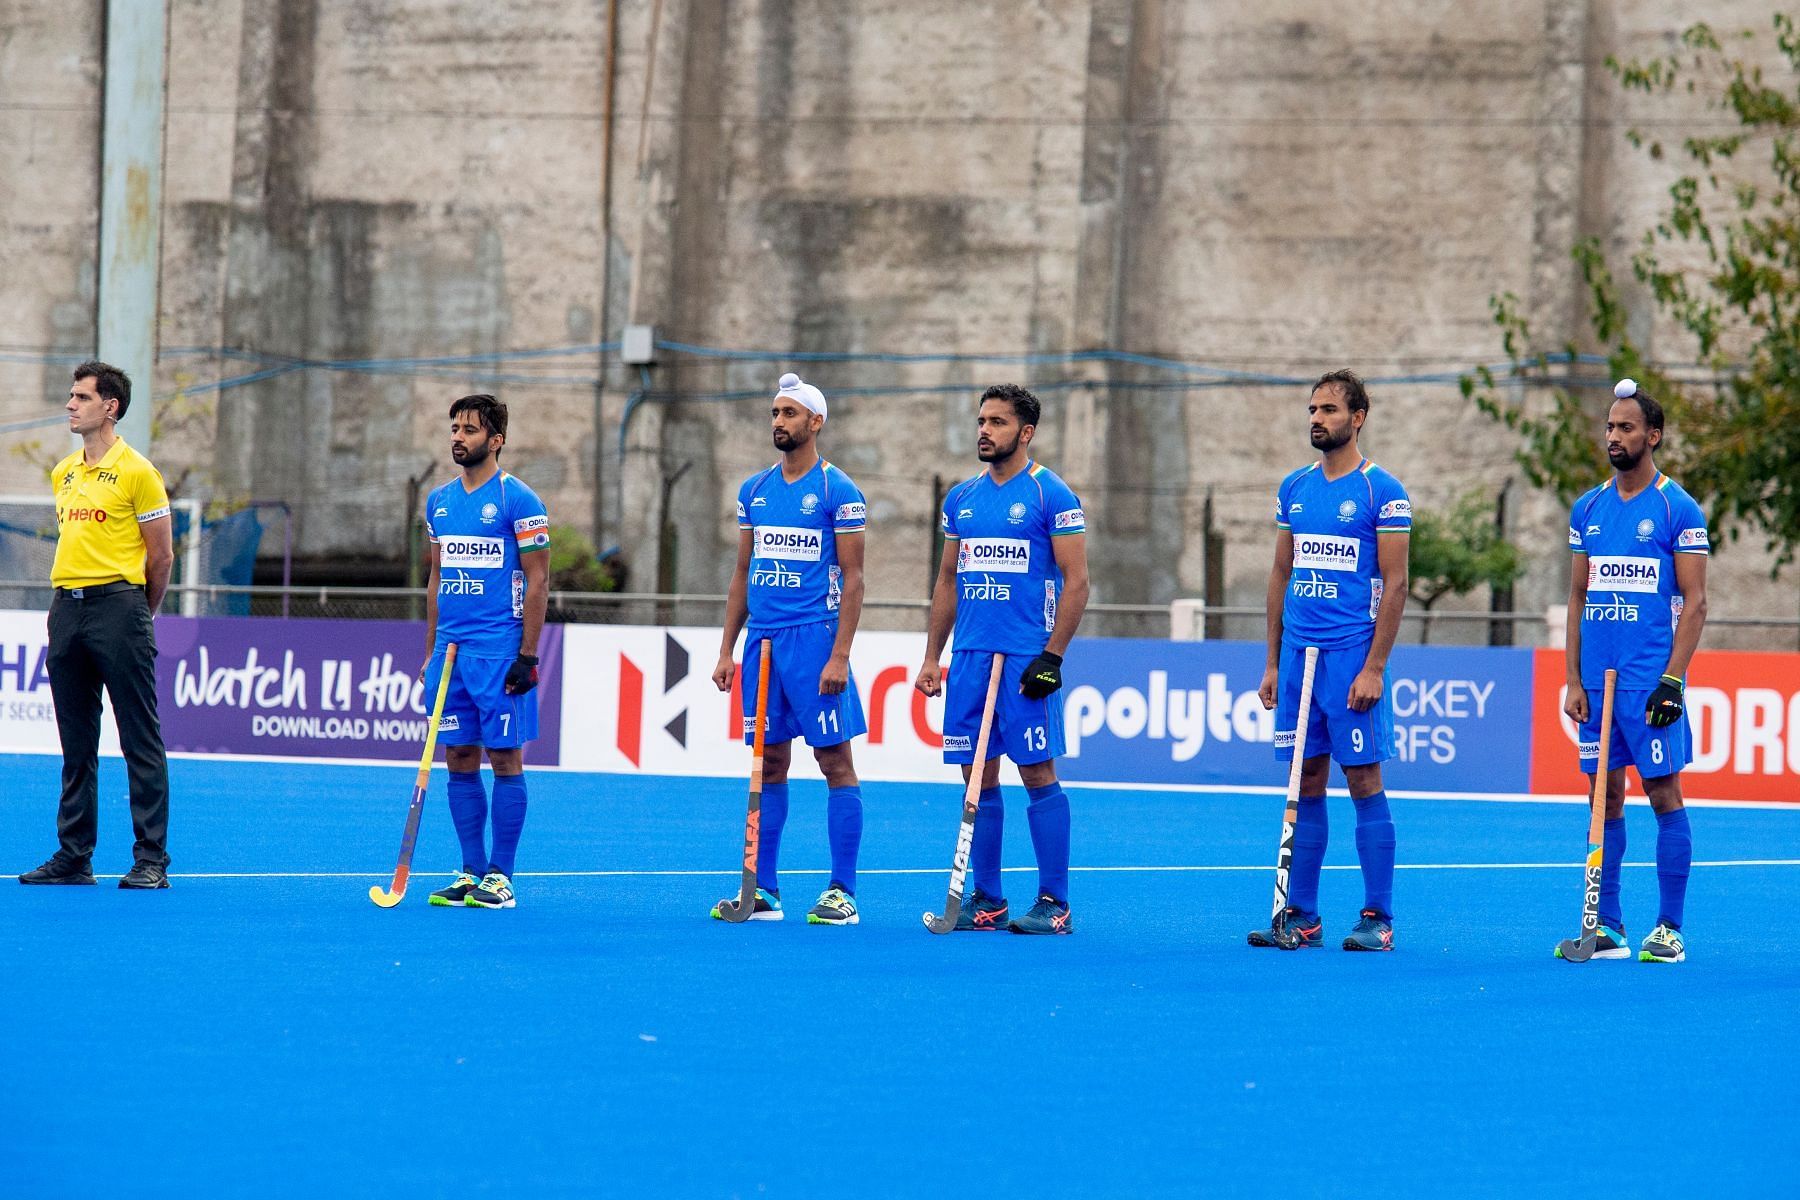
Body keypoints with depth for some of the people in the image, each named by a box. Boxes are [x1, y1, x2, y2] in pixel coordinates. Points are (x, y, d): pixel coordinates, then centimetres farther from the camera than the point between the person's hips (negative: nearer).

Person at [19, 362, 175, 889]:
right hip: (66, 608, 7)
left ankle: (151, 859, -4)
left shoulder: (136, 472, -5)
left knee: (140, 740, -5)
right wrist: (73, 597, 17)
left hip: (118, 604, -7)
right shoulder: (63, 473, 14)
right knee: (75, 741, 9)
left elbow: (162, 556, -2)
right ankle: (74, 855, 13)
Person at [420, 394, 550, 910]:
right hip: (451, 650, 6)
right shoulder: (439, 501, 13)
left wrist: (527, 655, -13)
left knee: (504, 760, -3)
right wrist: (431, 652, 15)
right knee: (459, 760, 5)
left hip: (501, 654, -6)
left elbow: (538, 582, -8)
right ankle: (471, 872, 10)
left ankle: (500, 877, 0)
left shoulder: (518, 500, -6)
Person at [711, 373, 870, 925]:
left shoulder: (838, 490, -4)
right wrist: (726, 650, 12)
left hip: (814, 637, -6)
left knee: (835, 761, -4)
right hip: (762, 641, 6)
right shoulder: (754, 490, 13)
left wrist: (839, 655, -15)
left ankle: (841, 893, -2)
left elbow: (853, 578, -7)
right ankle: (763, 890, 11)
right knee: (768, 764, 8)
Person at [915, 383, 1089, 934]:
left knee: (1037, 772, -6)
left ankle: (1054, 902, -3)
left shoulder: (1051, 495, -5)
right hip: (970, 656, 6)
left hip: (1026, 657, -6)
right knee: (978, 775, 6)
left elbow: (1076, 581, -8)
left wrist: (1052, 657, -14)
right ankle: (986, 899, 12)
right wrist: (931, 656, 13)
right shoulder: (961, 497, 13)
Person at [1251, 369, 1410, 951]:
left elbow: (1395, 583, -9)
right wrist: (1272, 661, 12)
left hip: (1352, 657, -6)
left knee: (1364, 782, -4)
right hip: (1299, 656, 6)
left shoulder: (1382, 491, -6)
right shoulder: (1294, 488, 12)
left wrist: (1374, 668, -15)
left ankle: (1377, 918, 0)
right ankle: (1300, 915, 11)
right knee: (1305, 784, 7)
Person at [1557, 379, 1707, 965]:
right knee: (1605, 799, 6)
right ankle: (1607, 927, 10)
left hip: (1651, 682, -5)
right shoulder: (1588, 508, 11)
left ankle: (1669, 930, -1)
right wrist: (1573, 680, 6)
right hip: (1598, 680, 5)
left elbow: (1694, 602, -6)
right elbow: (1578, 598, 14)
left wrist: (1673, 679, -15)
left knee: (1663, 794, -4)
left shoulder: (1678, 509, -4)